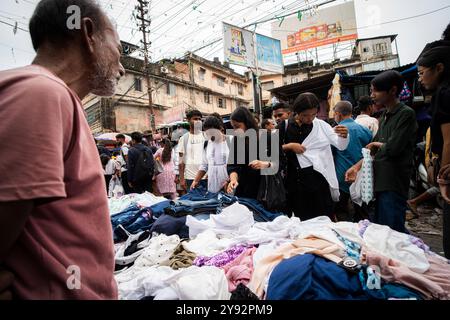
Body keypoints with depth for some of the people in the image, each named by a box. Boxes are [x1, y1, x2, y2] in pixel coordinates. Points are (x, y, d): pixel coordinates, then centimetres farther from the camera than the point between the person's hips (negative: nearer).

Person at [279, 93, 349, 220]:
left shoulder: (321, 125, 2)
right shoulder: (285, 126, 1)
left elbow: (341, 145, -4)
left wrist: (344, 136, -25)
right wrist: (289, 146, -13)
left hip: (319, 178, 0)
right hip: (296, 180, 0)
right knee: (301, 221, 10)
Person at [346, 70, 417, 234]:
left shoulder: (406, 114, -10)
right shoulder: (385, 115, 15)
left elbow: (392, 148, -19)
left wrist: (376, 144, 1)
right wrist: (357, 166, 9)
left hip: (394, 182, -8)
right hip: (381, 180, 9)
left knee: (393, 231, -4)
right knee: (379, 228, 16)